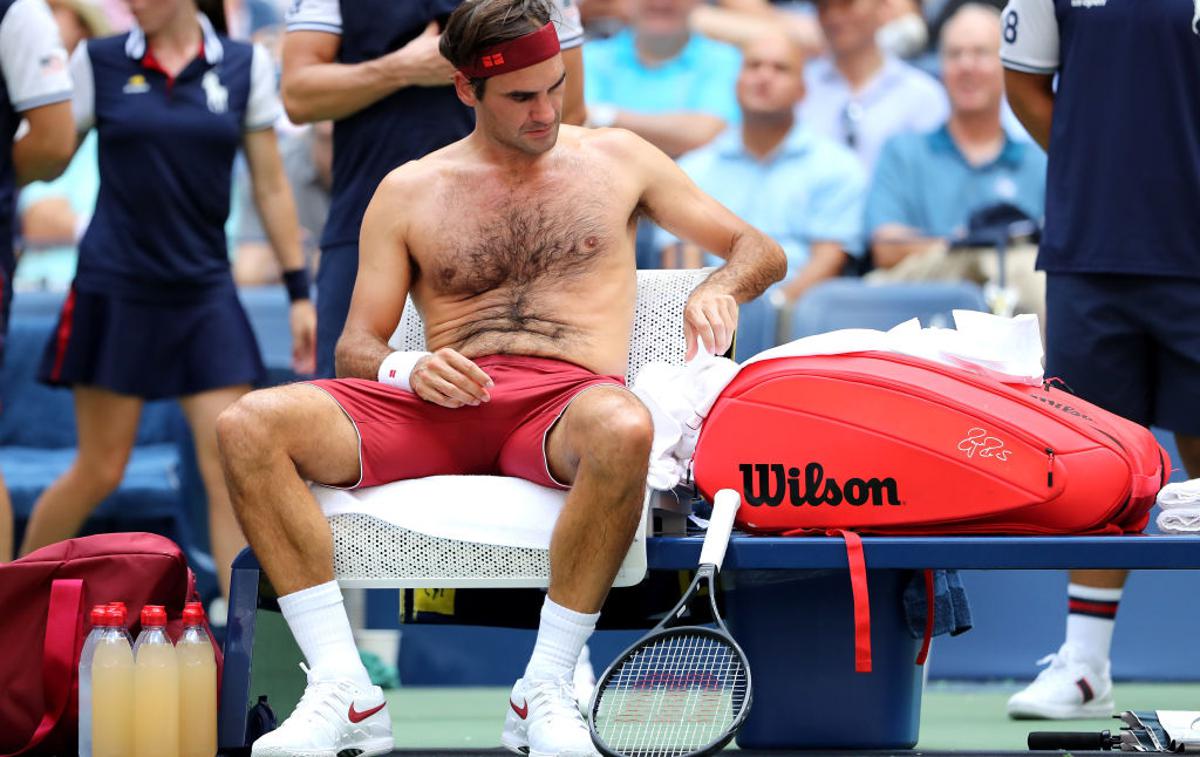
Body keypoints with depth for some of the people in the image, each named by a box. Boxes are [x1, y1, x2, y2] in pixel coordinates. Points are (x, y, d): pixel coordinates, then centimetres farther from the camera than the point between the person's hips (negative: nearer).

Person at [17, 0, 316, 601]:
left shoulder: (245, 66, 3)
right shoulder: (98, 61, 0)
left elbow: (270, 186, 6)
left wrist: (299, 291, 4)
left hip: (204, 289, 2)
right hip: (113, 291, -1)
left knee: (229, 469, -5)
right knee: (100, 471, 3)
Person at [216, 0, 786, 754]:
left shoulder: (616, 159, 20)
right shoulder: (408, 192, 20)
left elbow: (760, 250, 21)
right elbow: (355, 350, 15)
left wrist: (721, 288, -4)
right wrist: (406, 370, -9)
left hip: (563, 406, -2)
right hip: (441, 402, 2)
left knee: (624, 429, -42)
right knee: (251, 425, -25)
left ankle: (546, 693, -30)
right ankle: (345, 694, -28)